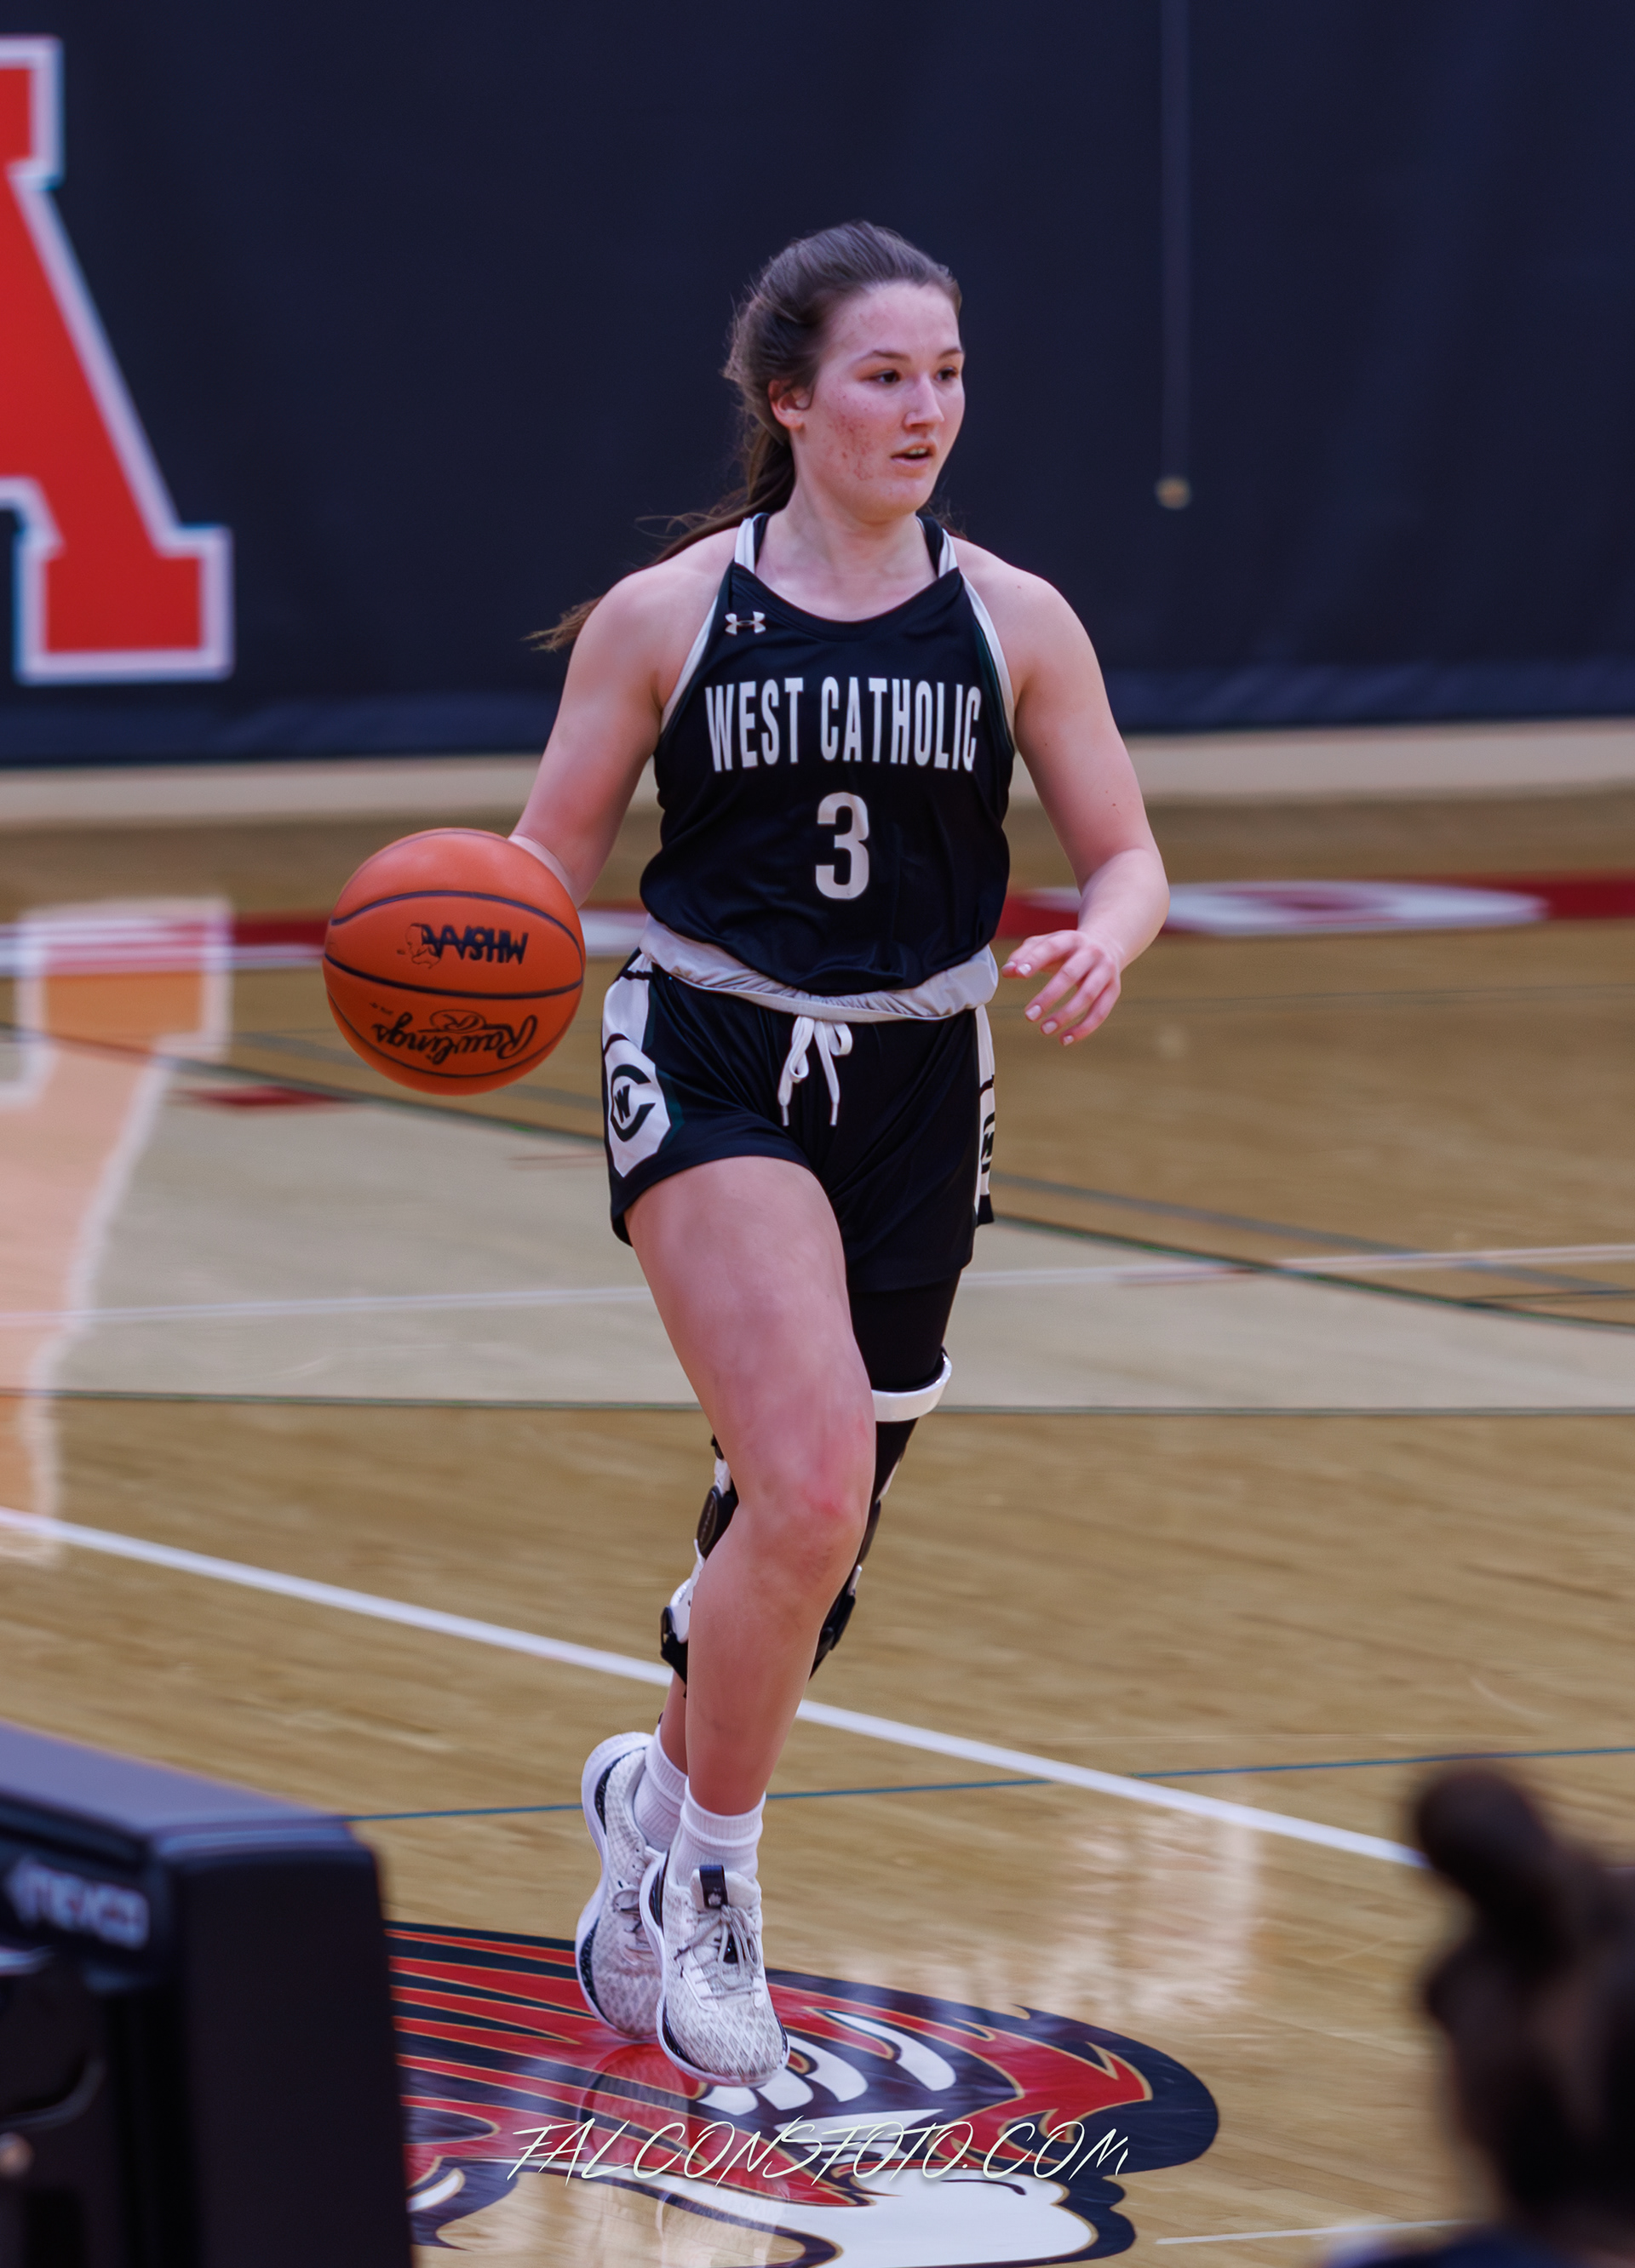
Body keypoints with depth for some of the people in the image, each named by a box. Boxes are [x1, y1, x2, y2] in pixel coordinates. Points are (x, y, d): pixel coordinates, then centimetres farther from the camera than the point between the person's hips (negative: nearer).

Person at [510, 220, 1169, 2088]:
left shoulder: (1012, 621, 2)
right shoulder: (662, 617, -3)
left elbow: (1126, 856, 6)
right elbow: (547, 864, 1)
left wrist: (1102, 943, -17)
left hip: (912, 1093, 3)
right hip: (711, 1072, -3)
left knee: (809, 1530, 11)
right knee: (813, 1491, -22)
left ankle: (662, 1802, 39)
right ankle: (707, 1857, -2)